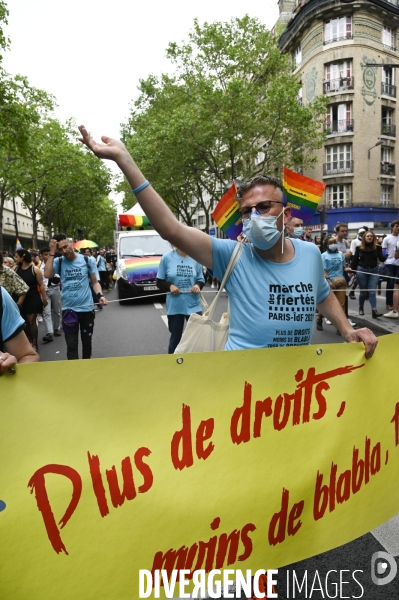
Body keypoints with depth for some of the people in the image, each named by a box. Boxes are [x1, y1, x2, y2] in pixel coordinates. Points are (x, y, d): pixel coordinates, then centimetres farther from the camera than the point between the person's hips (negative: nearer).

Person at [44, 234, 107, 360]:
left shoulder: (88, 260, -2)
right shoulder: (58, 262, -1)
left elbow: (95, 282, 3)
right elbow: (47, 274, -19)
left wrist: (100, 295, -15)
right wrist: (52, 252, -16)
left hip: (87, 308, 1)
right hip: (68, 309, 0)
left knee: (87, 341, 17)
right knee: (71, 345, 1)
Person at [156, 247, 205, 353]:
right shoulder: (167, 258, -6)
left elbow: (201, 279, 8)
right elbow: (159, 281, 0)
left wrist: (198, 285, -14)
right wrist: (170, 286, -18)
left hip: (193, 305, 1)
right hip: (174, 306, 0)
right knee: (175, 337, 15)